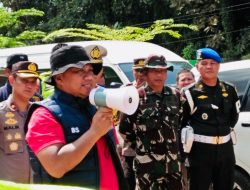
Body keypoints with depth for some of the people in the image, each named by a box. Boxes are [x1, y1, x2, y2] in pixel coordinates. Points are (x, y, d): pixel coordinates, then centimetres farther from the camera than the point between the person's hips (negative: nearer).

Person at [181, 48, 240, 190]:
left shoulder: (229, 90, 7)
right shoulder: (191, 93, -8)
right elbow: (180, 122, -7)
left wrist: (225, 129, 13)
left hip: (225, 148, 5)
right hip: (201, 150, -5)